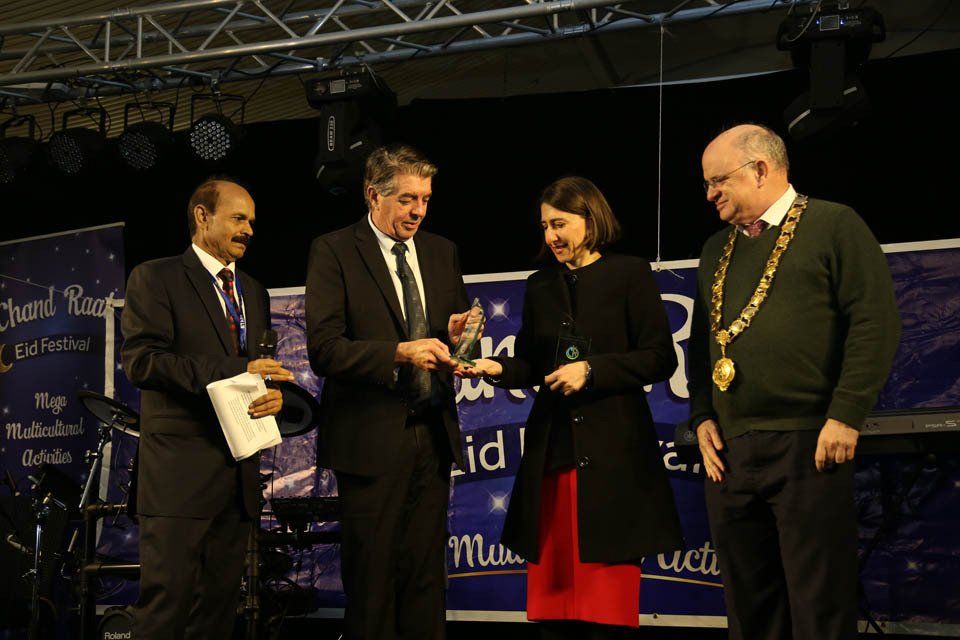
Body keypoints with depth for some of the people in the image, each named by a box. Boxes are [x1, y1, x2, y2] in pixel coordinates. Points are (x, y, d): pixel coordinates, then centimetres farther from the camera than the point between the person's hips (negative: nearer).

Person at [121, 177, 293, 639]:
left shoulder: (254, 293, 21)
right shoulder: (155, 279, -1)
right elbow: (141, 360, -13)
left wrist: (274, 395, -2)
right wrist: (236, 371, -19)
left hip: (239, 472, 7)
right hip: (181, 471, -6)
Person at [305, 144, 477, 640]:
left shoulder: (442, 252, 12)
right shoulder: (333, 251, -5)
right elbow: (324, 349, -14)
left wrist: (454, 337, -6)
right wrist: (399, 353, -24)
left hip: (433, 433, 5)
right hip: (371, 437, -5)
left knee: (427, 575, 11)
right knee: (372, 576, 4)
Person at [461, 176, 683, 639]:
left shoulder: (630, 275, 0)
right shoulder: (539, 287, 14)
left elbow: (660, 358, -5)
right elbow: (531, 366, 14)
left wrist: (592, 370, -13)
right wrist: (499, 370, -6)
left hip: (612, 451, -4)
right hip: (552, 450, 5)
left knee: (608, 593, -1)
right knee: (554, 583, 6)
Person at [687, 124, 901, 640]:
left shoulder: (834, 226, 0)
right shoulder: (717, 250, 20)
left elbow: (875, 323, -8)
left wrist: (845, 415, -14)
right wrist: (702, 416, 9)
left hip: (806, 444, -6)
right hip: (729, 448, 6)